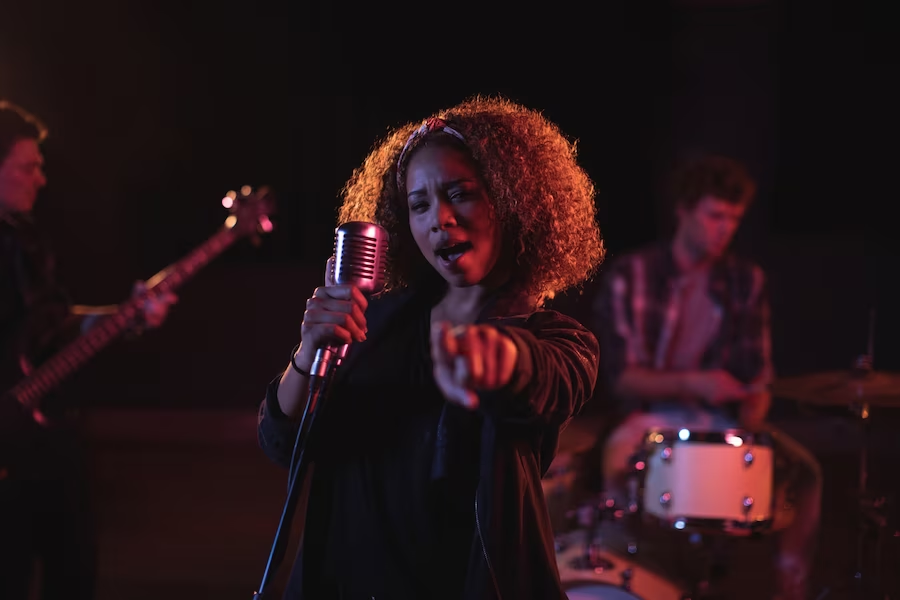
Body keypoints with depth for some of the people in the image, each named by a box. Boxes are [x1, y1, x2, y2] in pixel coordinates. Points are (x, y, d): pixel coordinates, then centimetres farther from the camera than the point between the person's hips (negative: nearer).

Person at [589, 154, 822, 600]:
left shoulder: (746, 281, 5)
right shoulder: (629, 276, -7)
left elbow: (757, 374, 6)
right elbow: (617, 375, -9)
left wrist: (748, 428, -14)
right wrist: (692, 383, -23)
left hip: (722, 421, 3)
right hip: (648, 417, -3)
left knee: (802, 469, -19)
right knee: (619, 469, -36)